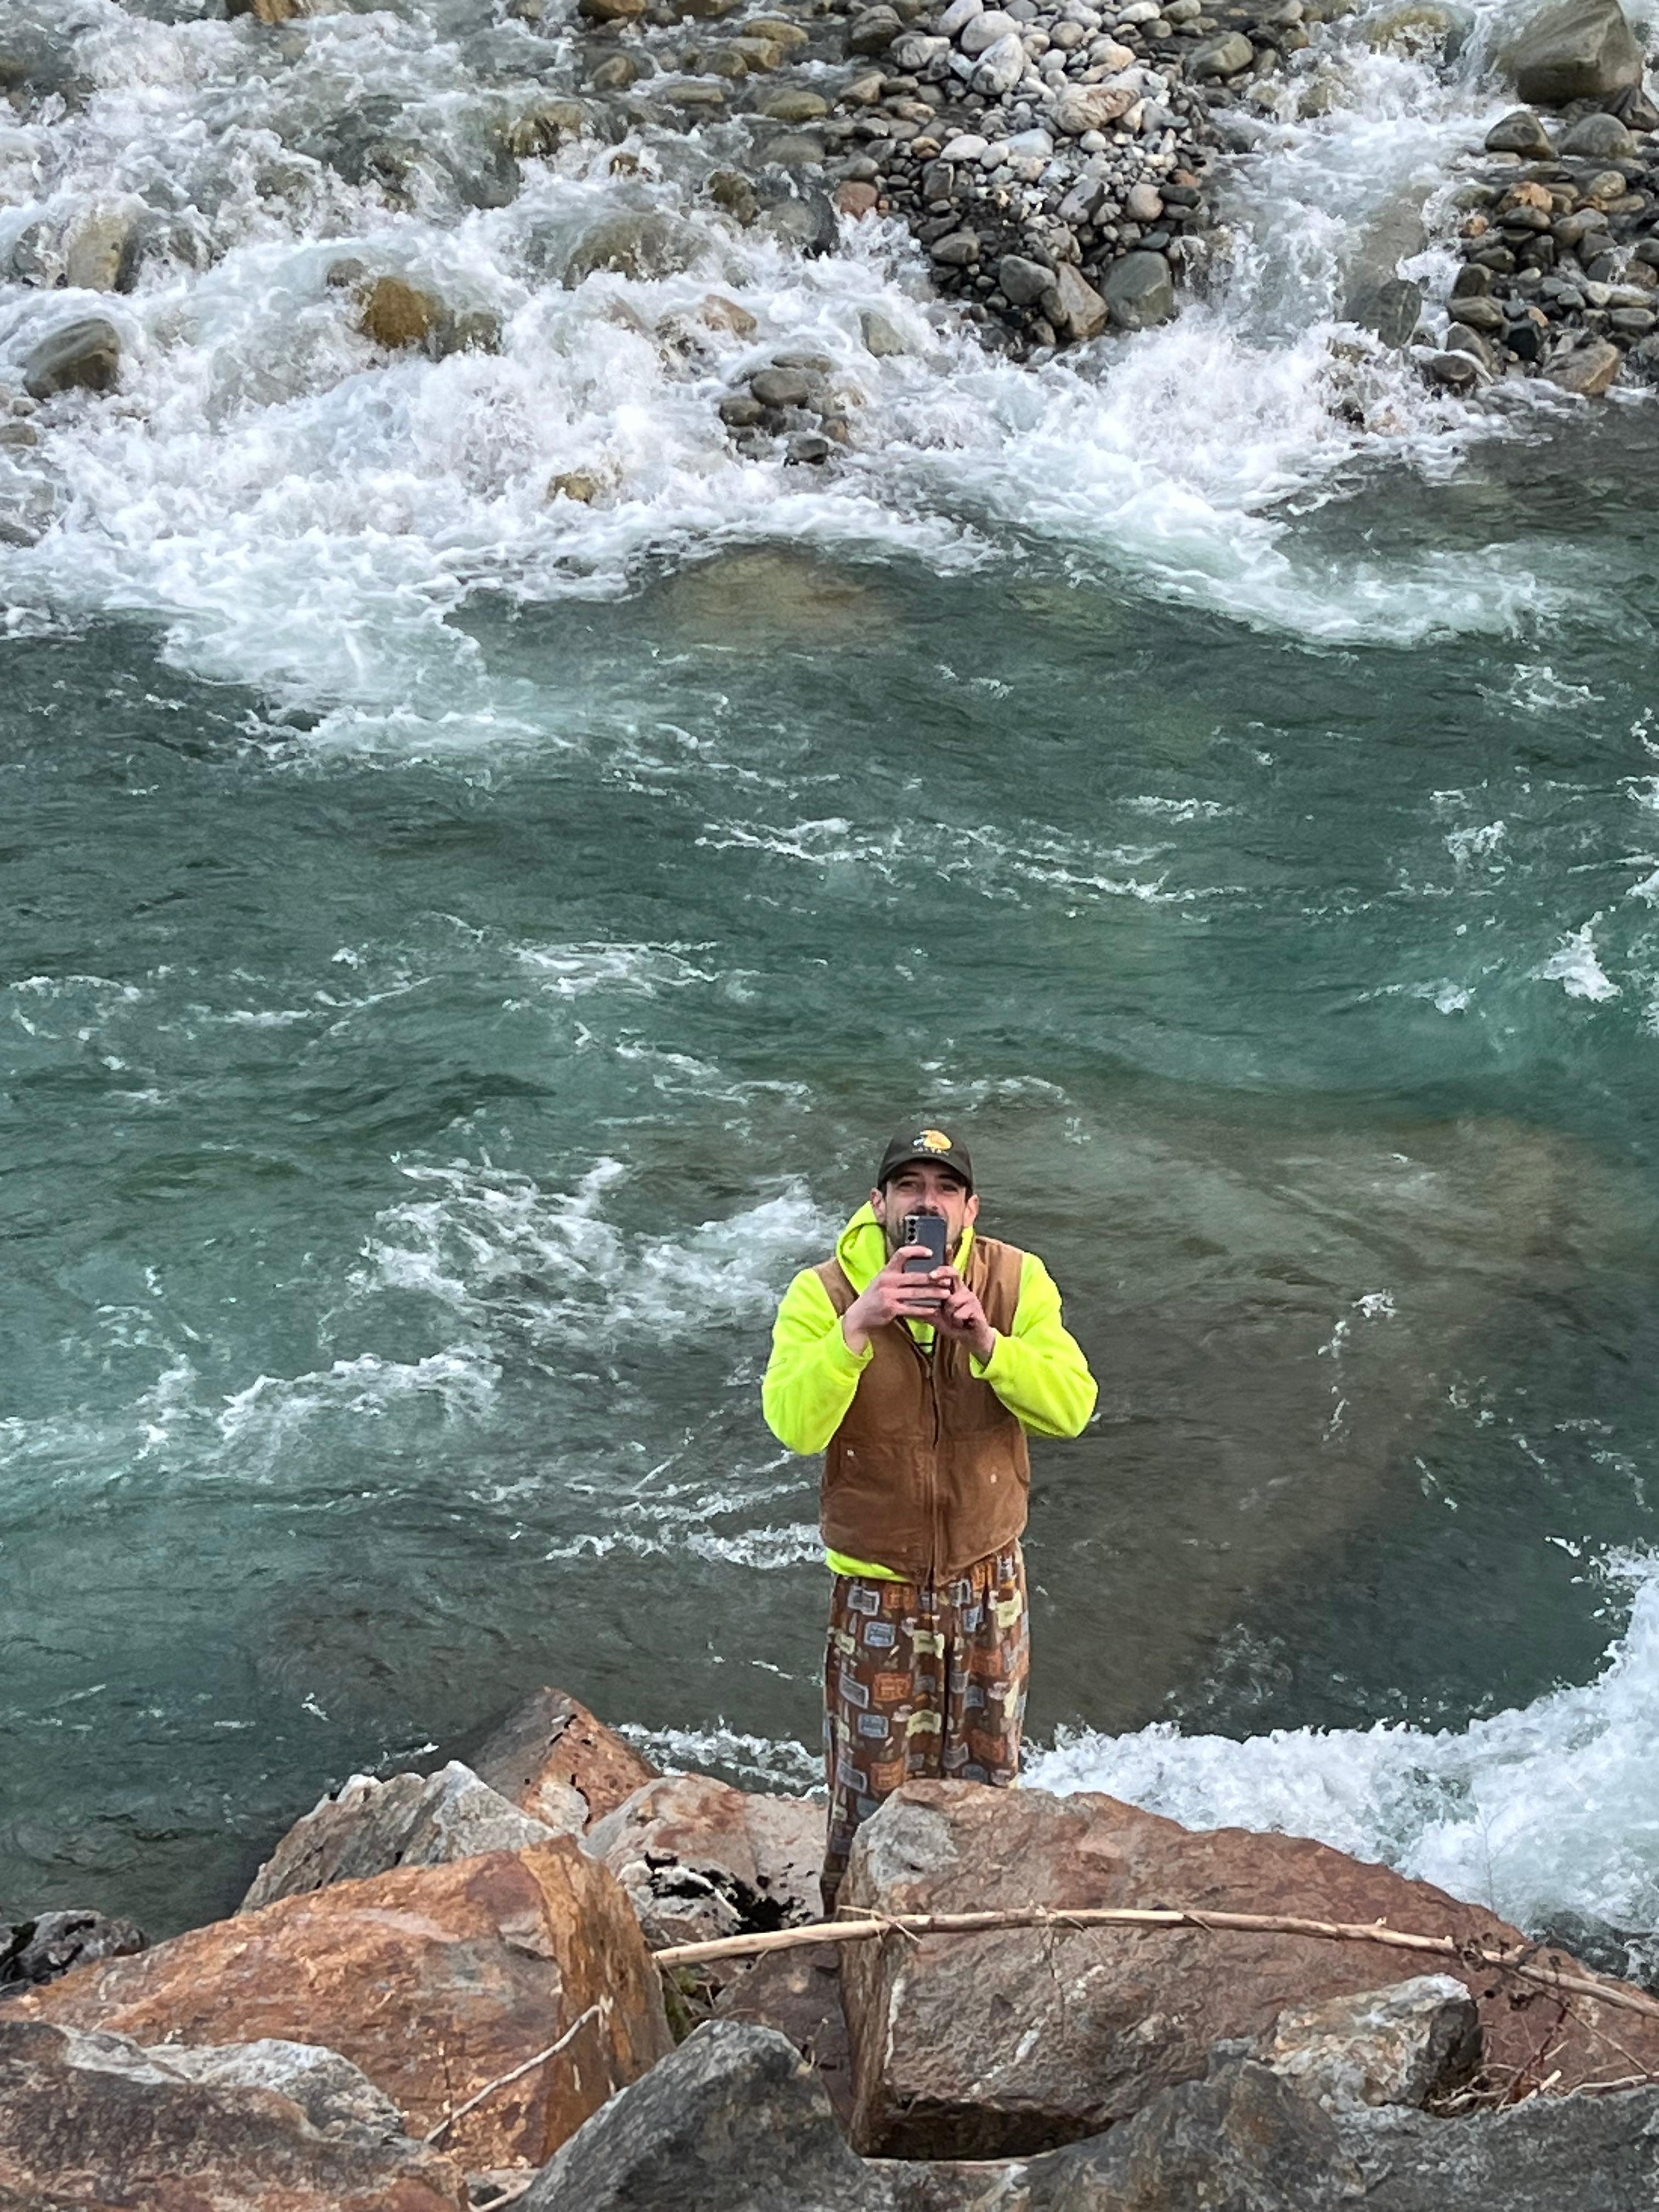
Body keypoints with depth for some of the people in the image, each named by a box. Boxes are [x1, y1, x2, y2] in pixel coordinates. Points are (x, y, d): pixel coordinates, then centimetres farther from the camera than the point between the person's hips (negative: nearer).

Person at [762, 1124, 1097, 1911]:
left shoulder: (1016, 1280, -10)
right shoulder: (823, 1294, -16)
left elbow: (1071, 1408, -20)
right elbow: (795, 1427, -29)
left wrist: (984, 1339, -34)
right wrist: (857, 1327, -40)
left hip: (989, 1576, 3)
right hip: (877, 1588, -3)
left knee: (985, 1779, 20)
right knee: (875, 1790, 9)